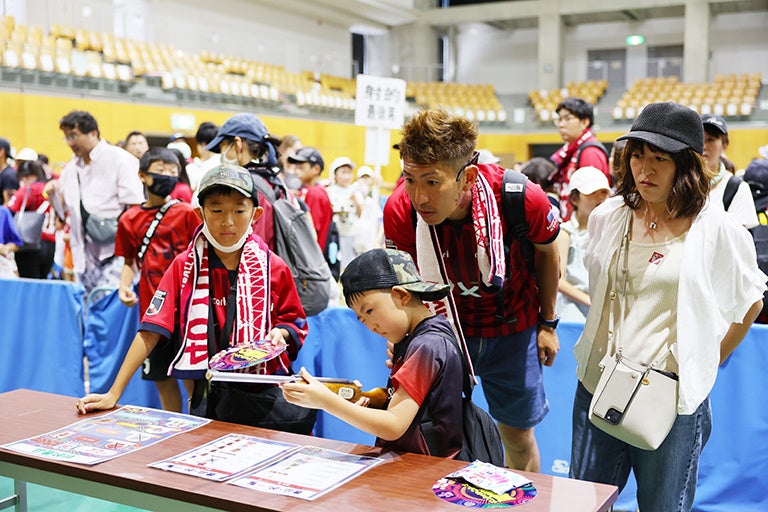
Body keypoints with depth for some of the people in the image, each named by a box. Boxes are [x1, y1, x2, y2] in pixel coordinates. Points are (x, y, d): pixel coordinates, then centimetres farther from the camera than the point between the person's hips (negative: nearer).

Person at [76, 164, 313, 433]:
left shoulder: (273, 267, -1)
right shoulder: (184, 266, 0)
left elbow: (294, 321, 11)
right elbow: (150, 332, -5)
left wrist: (279, 333, -13)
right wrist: (113, 394, -10)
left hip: (265, 396, 0)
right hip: (209, 398, 0)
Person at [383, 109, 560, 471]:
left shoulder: (523, 199, -29)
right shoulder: (399, 210, -26)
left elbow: (546, 253, -5)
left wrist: (548, 323, 5)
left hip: (512, 327, 0)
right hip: (444, 324, 1)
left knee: (518, 434, 13)